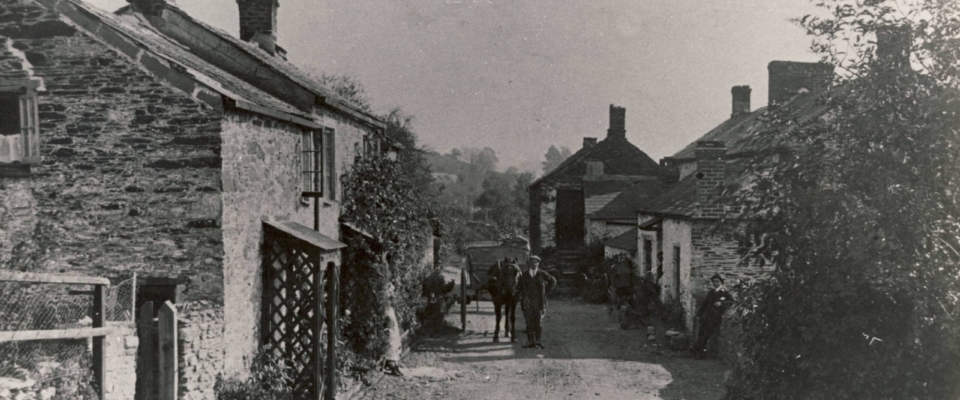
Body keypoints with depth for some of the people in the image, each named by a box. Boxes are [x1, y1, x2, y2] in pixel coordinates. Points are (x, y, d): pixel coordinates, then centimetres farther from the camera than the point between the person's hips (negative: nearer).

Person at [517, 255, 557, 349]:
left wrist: (546, 290, 8)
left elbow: (553, 281, 15)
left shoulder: (542, 274, 2)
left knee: (538, 322, -1)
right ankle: (531, 342, 3)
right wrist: (523, 295, 5)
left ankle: (537, 341, 6)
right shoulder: (524, 275, 6)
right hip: (527, 302, 1)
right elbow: (519, 287, 19)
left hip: (539, 302, -1)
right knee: (529, 323, -1)